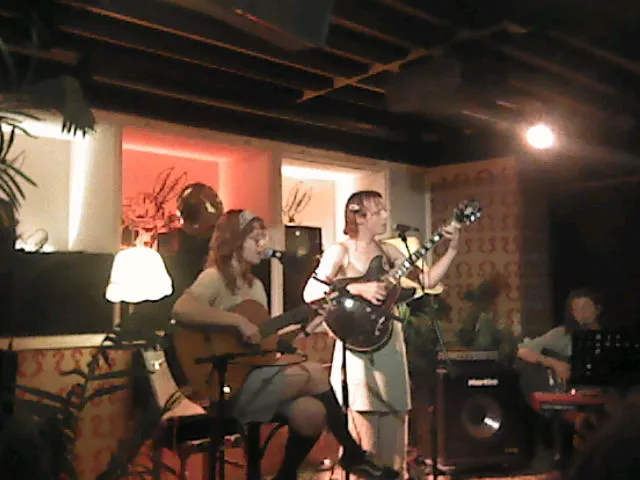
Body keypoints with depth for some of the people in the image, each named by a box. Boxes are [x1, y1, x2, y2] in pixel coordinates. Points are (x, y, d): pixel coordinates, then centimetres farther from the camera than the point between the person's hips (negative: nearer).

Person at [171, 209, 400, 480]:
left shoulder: (255, 285, 17)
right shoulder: (214, 278, -9)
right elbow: (181, 309, -30)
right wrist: (239, 321, -28)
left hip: (255, 373, 8)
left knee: (312, 412, -15)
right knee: (315, 373, -16)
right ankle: (353, 454, 0)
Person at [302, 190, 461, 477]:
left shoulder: (388, 252, 10)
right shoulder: (340, 252, -6)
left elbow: (428, 280, 8)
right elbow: (310, 293, -16)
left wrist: (452, 250, -2)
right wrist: (358, 288, -23)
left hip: (390, 344, 6)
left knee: (393, 424, 11)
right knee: (363, 430, -4)